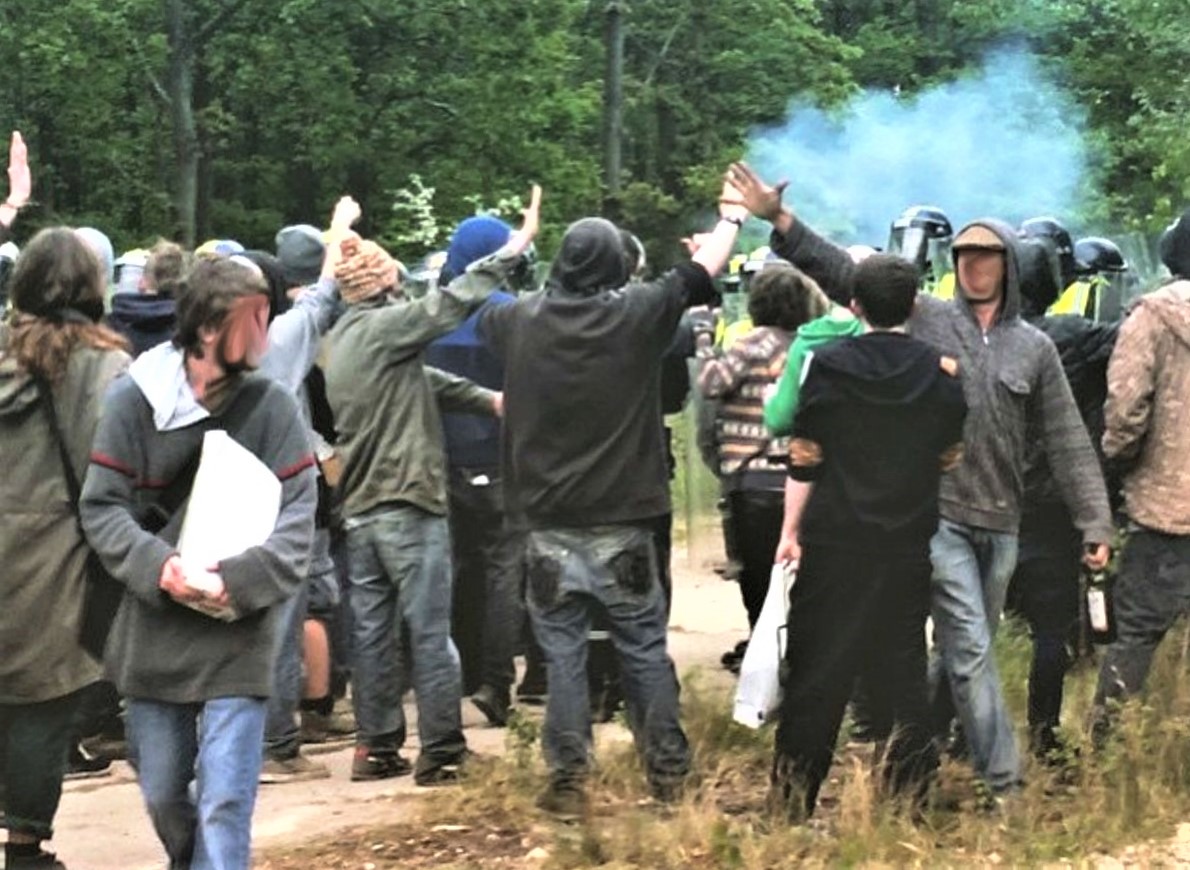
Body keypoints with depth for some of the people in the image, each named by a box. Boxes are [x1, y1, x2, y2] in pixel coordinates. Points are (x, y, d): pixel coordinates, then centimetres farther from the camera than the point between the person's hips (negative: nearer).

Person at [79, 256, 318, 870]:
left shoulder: (272, 408, -6)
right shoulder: (133, 401, -6)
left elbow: (298, 517, -7)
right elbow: (103, 508, -4)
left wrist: (241, 578, -22)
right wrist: (157, 566, -21)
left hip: (240, 631, -2)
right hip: (154, 630, 2)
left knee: (225, 802, -8)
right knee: (162, 793, 16)